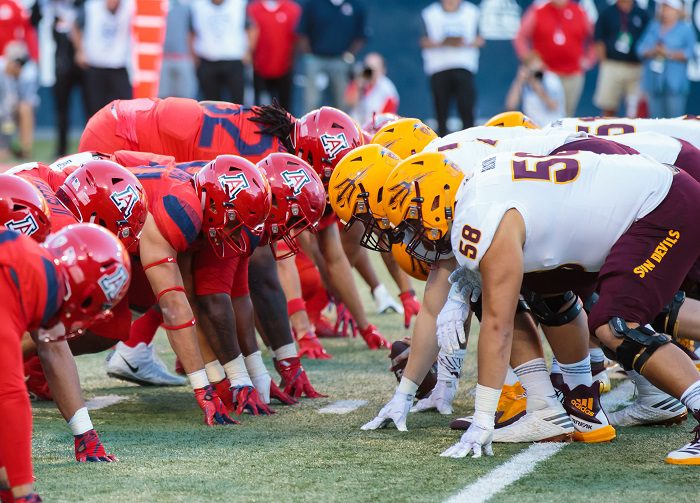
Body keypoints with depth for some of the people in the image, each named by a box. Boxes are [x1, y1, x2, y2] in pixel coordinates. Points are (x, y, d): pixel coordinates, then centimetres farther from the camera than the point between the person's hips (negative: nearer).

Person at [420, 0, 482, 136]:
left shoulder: (472, 13, 8)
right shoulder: (430, 14, 5)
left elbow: (479, 40, 8)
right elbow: (425, 42, 2)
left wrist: (464, 43, -12)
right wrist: (442, 43, -15)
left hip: (464, 67, 0)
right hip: (439, 68, 0)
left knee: (467, 108, -11)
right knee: (441, 109, 1)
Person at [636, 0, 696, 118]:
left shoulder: (686, 28, 3)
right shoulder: (653, 26, 17)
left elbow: (689, 52, -8)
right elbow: (641, 49, 11)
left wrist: (669, 54, -17)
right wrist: (653, 52, -9)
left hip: (674, 82, -5)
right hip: (653, 81, 5)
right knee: (656, 117, 4)